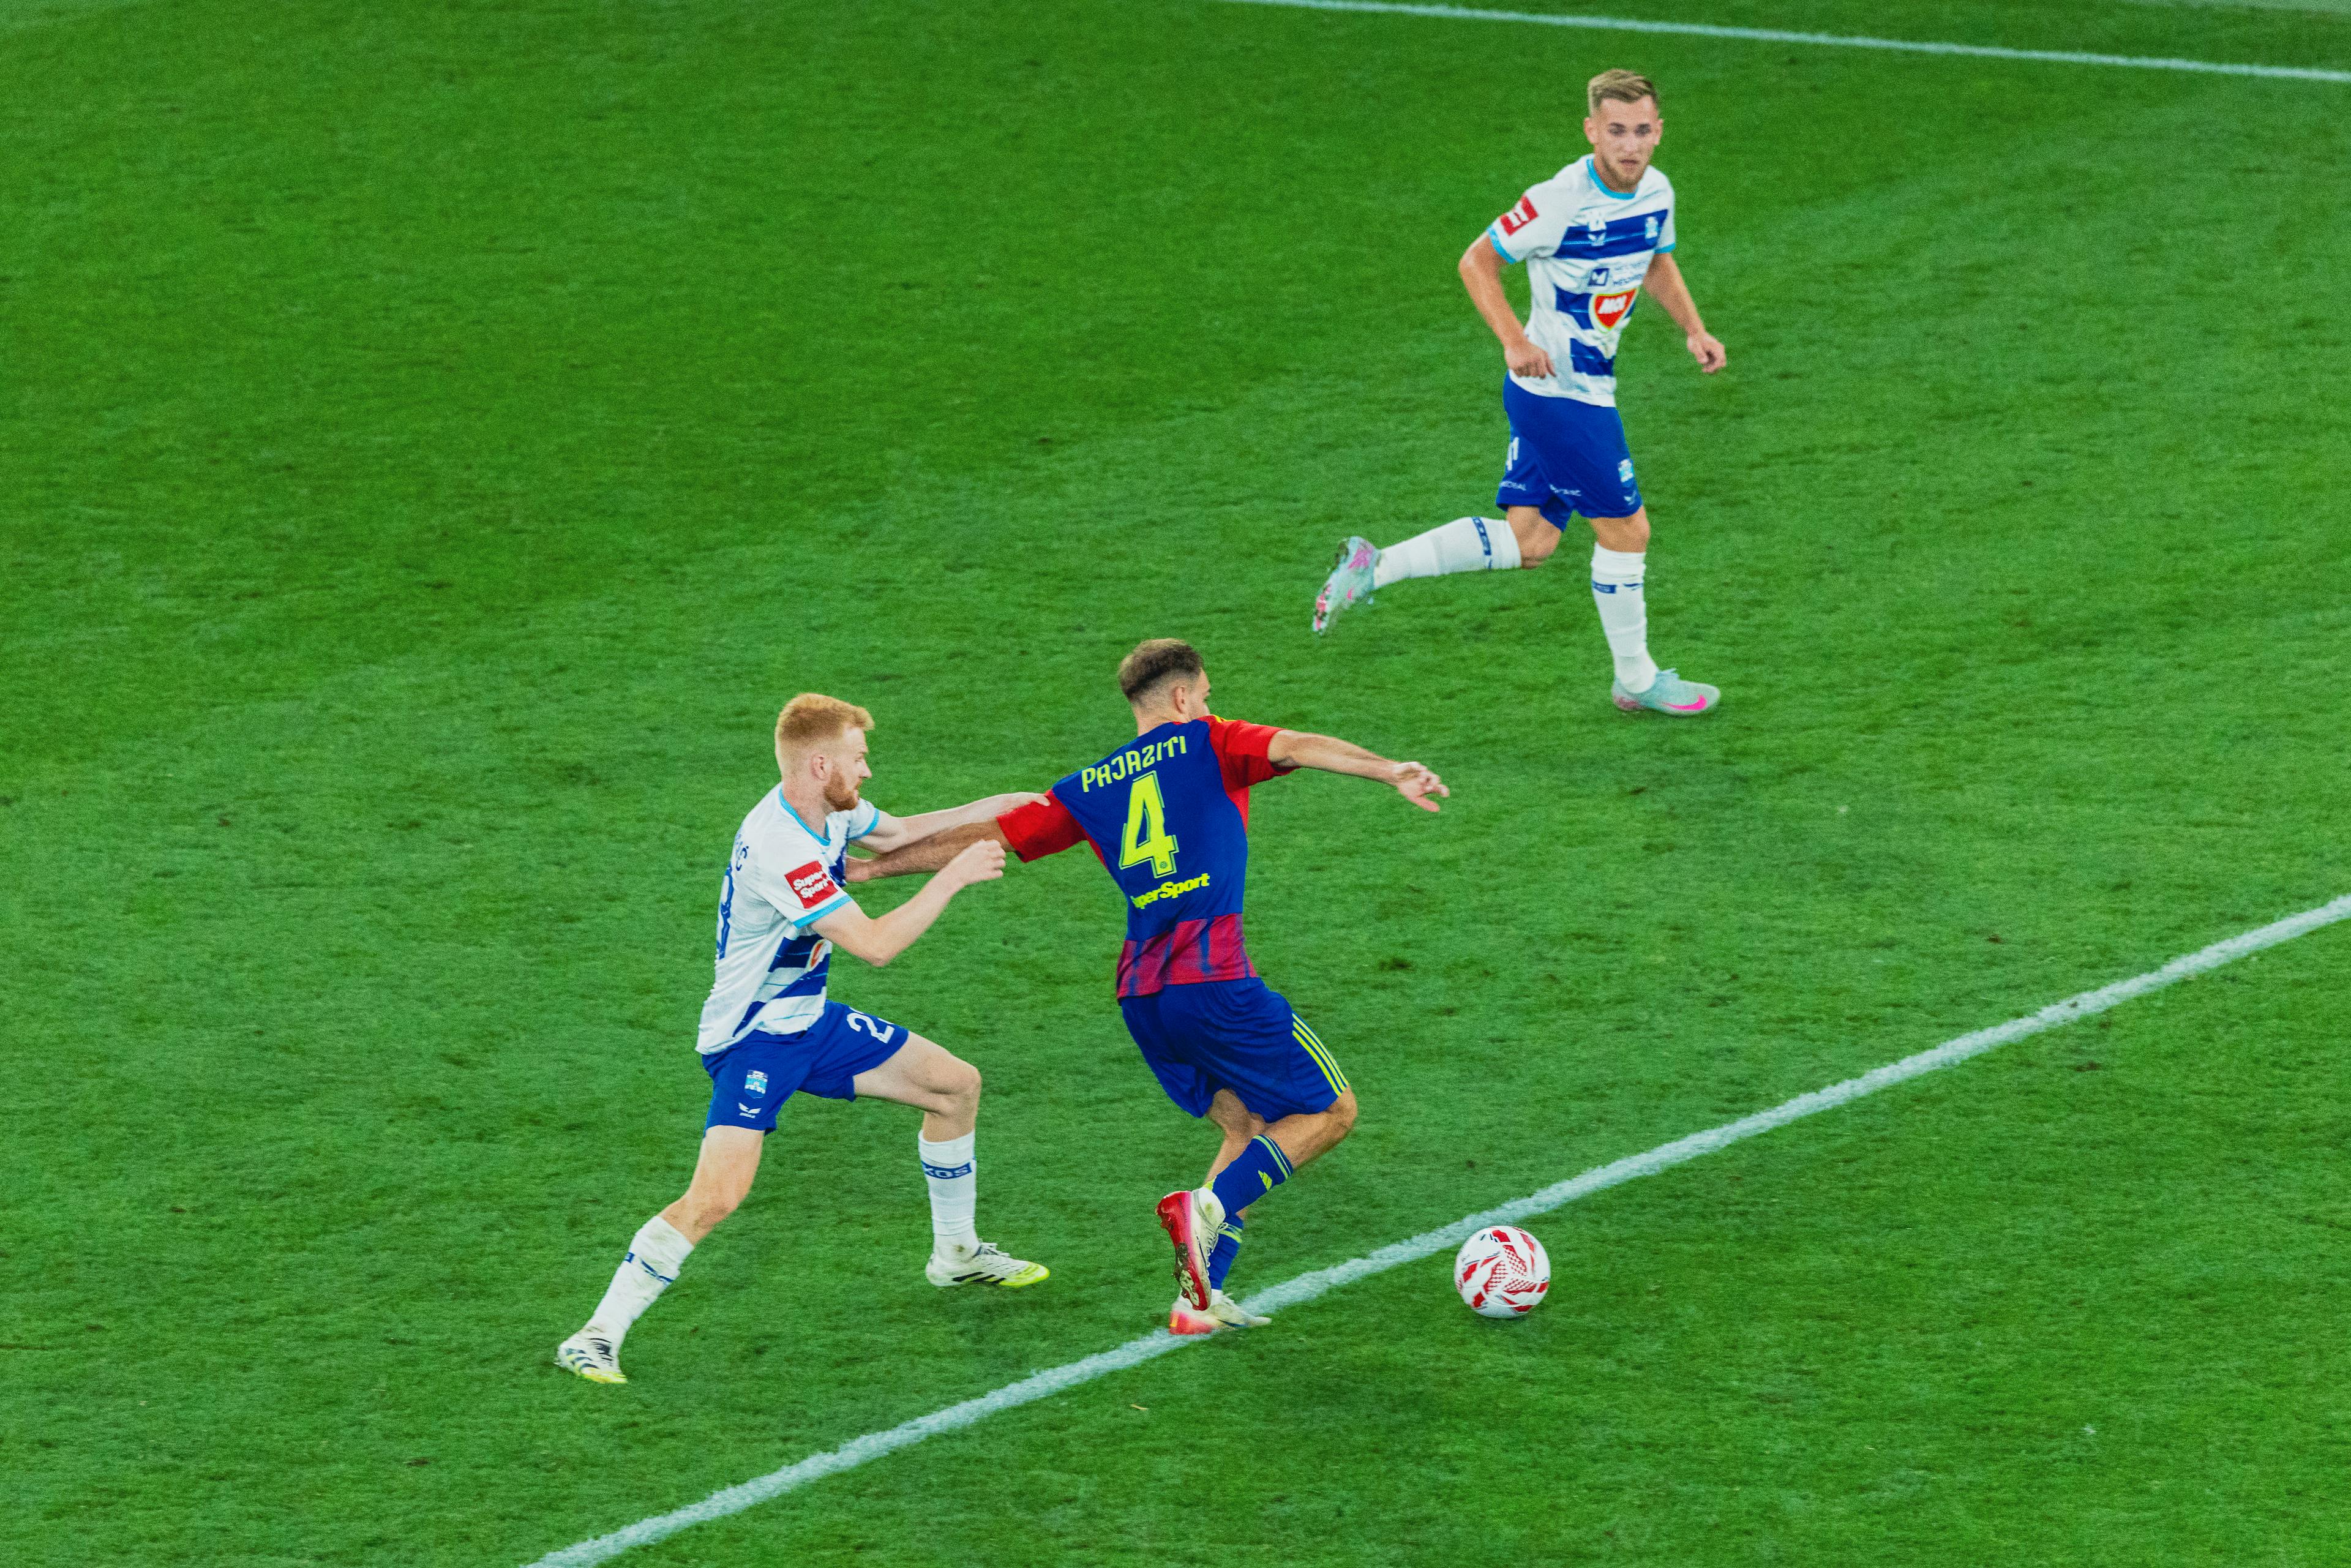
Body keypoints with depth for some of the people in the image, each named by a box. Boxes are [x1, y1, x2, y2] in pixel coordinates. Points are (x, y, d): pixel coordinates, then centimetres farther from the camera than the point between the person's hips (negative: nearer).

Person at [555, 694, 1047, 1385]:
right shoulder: (778, 846, -30)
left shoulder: (828, 810, -1)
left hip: (810, 1020, 10)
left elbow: (897, 833, 22)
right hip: (752, 1037, -10)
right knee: (718, 1195, -25)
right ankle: (596, 1337, -17)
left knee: (957, 1086, 15)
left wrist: (994, 807, 17)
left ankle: (956, 1253, 35)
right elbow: (875, 943, -30)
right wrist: (955, 875, -21)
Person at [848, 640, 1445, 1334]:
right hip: (1213, 979, -6)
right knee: (1331, 1110, 5)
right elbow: (1294, 748, -11)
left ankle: (1199, 1299, 5)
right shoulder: (1206, 744, 6)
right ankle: (1208, 1207, -16)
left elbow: (987, 837, 19)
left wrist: (871, 865, 27)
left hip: (1140, 992, 6)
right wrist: (1391, 772, -23)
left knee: (1246, 1127, 19)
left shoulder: (1087, 789, 18)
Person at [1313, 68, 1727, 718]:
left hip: (1587, 386, 8)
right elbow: (1478, 260, -14)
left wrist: (1694, 330, 7)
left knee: (1528, 542, 11)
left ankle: (1372, 566, 17)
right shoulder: (1561, 200, -23)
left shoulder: (1656, 191, 1)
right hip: (1559, 390, -8)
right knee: (1626, 529, 0)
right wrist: (1514, 341, -26)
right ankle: (1636, 681, 18)